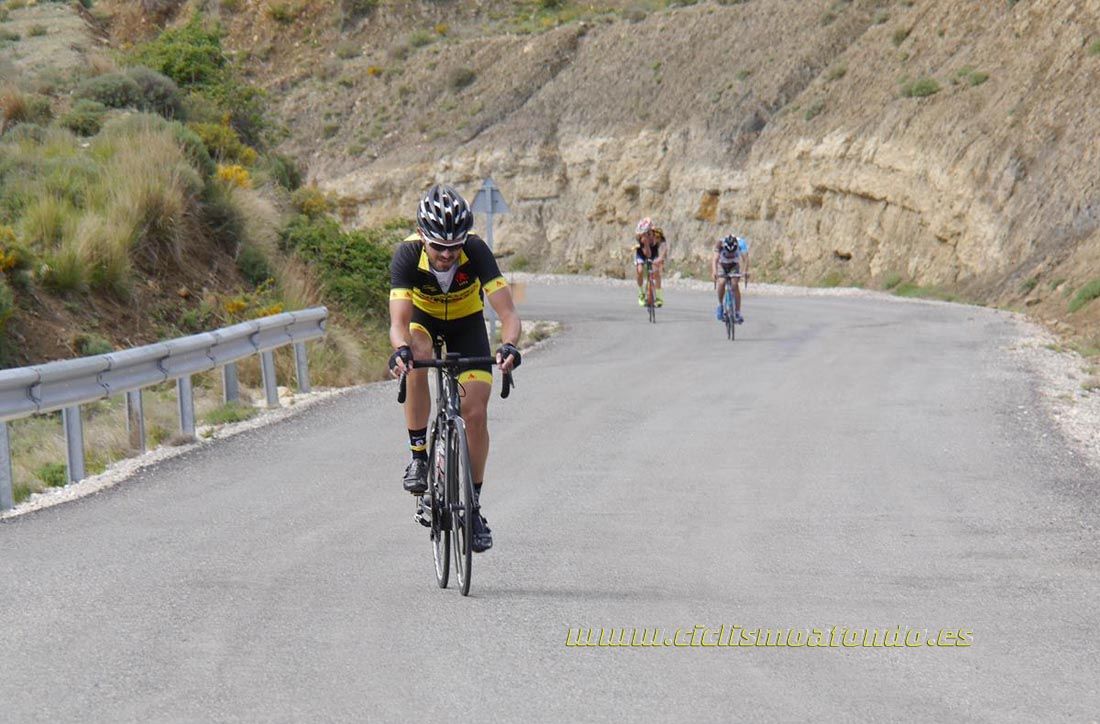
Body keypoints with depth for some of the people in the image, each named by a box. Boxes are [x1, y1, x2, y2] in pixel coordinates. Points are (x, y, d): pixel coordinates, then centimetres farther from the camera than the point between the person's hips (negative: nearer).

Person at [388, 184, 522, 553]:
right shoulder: (407, 256, -33)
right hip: (423, 318, 0)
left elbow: (507, 312, -39)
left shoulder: (476, 252, -33)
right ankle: (419, 456, -18)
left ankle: (473, 504, 4)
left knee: (475, 412, -11)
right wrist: (401, 349, -62)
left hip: (467, 322, 0)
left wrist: (509, 346, -59)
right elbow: (399, 320, -40)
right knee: (417, 360, -35)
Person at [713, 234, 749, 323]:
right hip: (722, 265, 0)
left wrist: (745, 272, -54)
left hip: (734, 265, 0)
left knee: (735, 285, -20)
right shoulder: (720, 244, -32)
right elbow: (715, 259, -40)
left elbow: (745, 258, -38)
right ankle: (720, 305, -5)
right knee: (722, 283, -26)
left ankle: (737, 313, -17)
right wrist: (715, 272, -56)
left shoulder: (741, 243, -30)